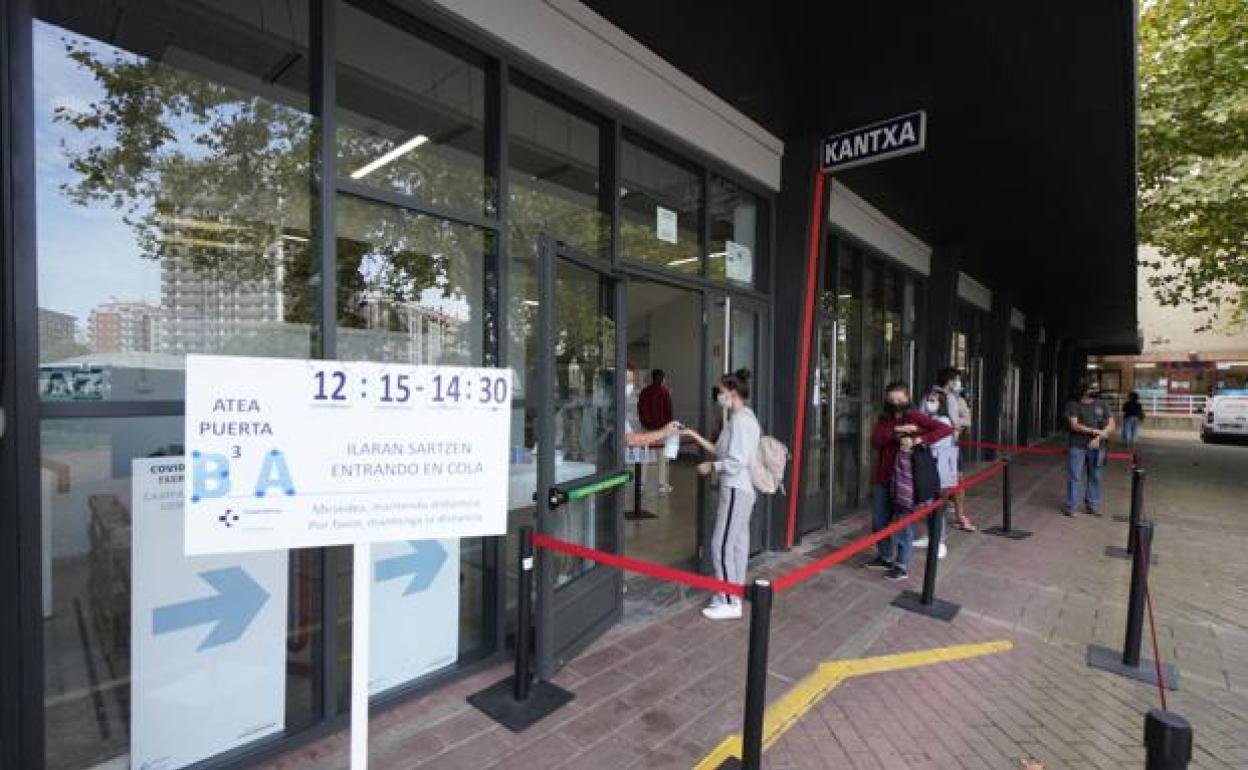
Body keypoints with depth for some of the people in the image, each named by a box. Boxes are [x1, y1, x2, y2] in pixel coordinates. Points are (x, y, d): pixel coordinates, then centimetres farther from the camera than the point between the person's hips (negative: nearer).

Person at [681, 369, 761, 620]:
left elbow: (736, 462, -23)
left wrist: (710, 467, -9)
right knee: (737, 543, 15)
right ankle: (734, 595, 25)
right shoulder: (742, 418, 13)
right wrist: (695, 436, 10)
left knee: (721, 545, -4)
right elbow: (721, 451, 14)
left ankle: (729, 602, 5)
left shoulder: (741, 420, -18)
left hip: (736, 490, -10)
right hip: (741, 489, 10)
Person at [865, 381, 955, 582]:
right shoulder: (884, 419, 9)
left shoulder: (915, 417, -5)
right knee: (880, 521, 14)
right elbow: (875, 441, -6)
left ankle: (902, 566, 13)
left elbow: (946, 429, -13)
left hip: (904, 478, -5)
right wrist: (897, 430, -18)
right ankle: (885, 557, 31)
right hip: (881, 477, 6)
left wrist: (918, 440, -21)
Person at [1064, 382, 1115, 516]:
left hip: (1096, 447, 3)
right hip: (1077, 447, -3)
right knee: (1074, 477, -1)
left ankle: (1092, 505, 19)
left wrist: (1098, 438, -11)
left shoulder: (1101, 405, 9)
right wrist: (1095, 431, -18)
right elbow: (1074, 425, -10)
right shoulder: (1073, 405, 0)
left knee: (1095, 477, 8)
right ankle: (1070, 506, 4)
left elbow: (1111, 425, 3)